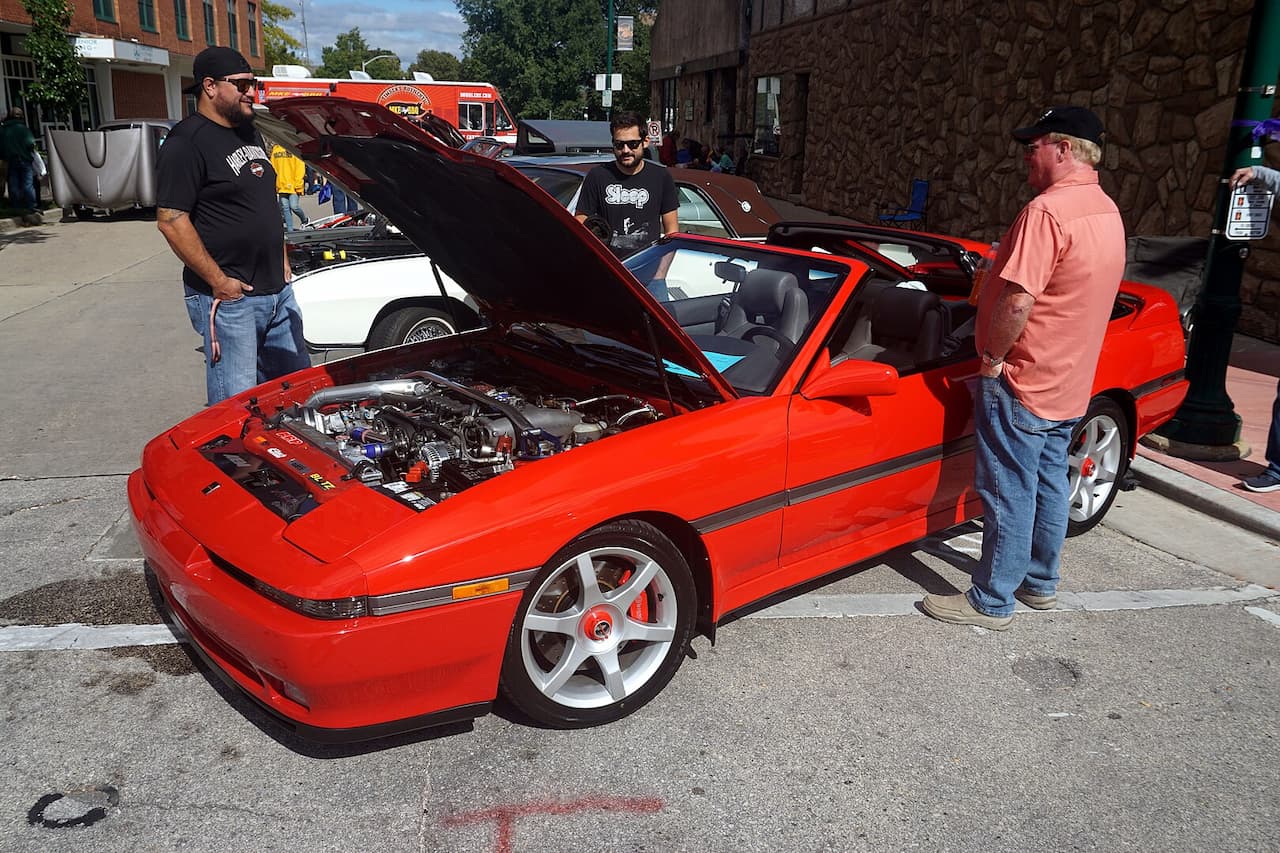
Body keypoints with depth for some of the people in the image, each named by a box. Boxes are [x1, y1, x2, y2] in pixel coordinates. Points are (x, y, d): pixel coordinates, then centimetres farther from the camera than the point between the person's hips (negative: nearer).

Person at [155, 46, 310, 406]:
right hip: (230, 297, -9)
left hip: (277, 290, 9)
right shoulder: (187, 143, -13)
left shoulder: (248, 132, 15)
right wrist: (219, 282, -19)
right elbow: (171, 220, -18)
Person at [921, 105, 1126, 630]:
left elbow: (1018, 302, -28)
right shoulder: (1107, 212, 9)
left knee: (1009, 495, 0)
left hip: (1022, 384, -9)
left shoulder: (1048, 210, -22)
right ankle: (1040, 583, 33)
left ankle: (991, 602, 10)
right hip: (1069, 384, 9)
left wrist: (994, 356, -14)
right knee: (1048, 485, 19)